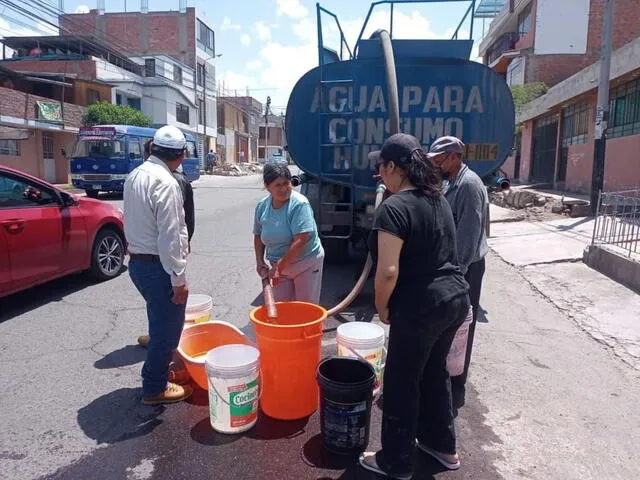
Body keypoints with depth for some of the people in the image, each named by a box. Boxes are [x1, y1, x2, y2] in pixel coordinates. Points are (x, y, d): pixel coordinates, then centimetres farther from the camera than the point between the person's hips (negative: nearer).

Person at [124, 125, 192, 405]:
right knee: (167, 329, 6)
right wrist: (179, 279, -18)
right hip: (158, 266, -9)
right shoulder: (166, 183, -21)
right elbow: (170, 238, -23)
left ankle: (158, 373, 41)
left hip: (137, 262, 10)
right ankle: (155, 389, 21)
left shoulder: (135, 176, 8)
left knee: (160, 323, 24)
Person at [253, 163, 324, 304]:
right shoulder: (262, 206, -3)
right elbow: (258, 235, 12)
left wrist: (279, 267, -24)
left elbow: (300, 241, -28)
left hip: (306, 263, -5)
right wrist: (260, 262, 1)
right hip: (278, 266, 5)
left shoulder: (299, 204, -22)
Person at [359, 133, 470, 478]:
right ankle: (442, 445, 42)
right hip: (455, 298, 9)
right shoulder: (438, 198, 9)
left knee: (401, 384, 9)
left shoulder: (393, 208, -19)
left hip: (420, 307, -9)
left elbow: (388, 271, -24)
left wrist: (382, 307, -8)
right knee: (435, 373, 25)